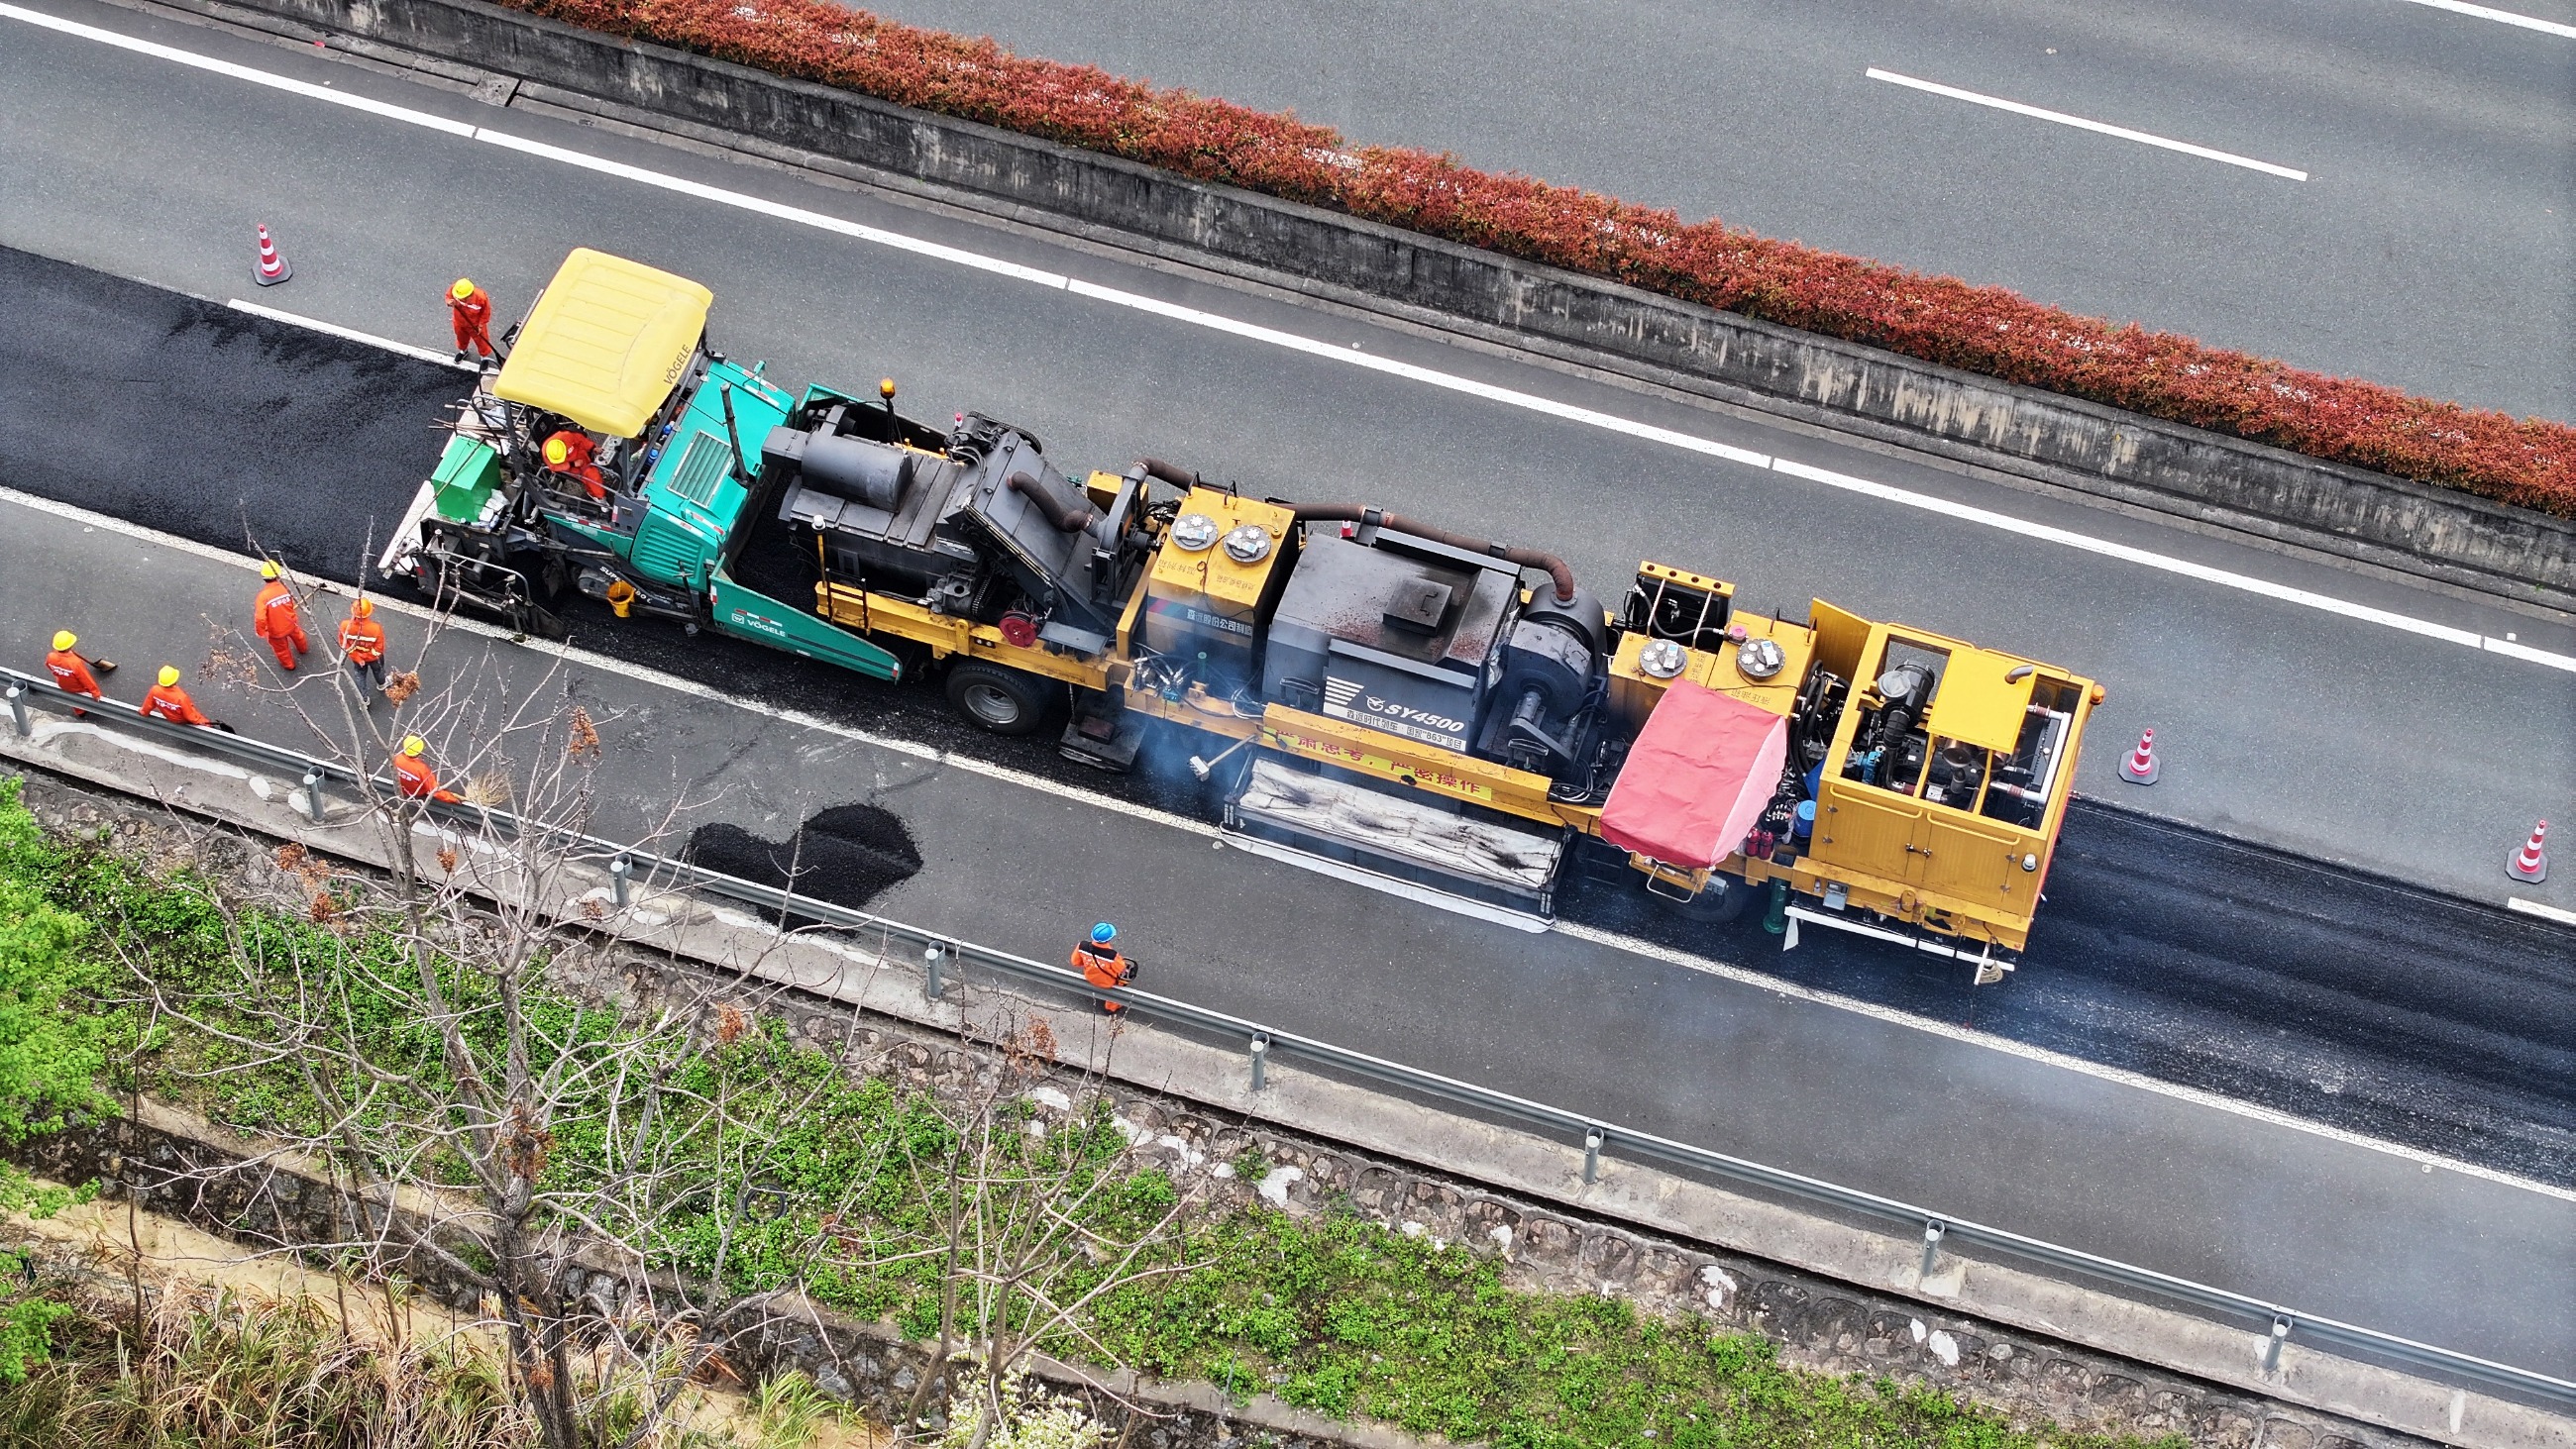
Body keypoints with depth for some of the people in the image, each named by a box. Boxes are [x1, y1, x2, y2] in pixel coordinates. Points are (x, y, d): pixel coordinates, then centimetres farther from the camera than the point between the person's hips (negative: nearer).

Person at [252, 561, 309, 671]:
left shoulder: (263, 596, -33)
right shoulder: (285, 589, -20)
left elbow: (260, 618, -33)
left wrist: (260, 631, -13)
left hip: (276, 630, -3)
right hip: (291, 624, 3)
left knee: (281, 647, 27)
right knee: (296, 635, 37)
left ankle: (288, 665, 52)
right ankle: (303, 649, 68)